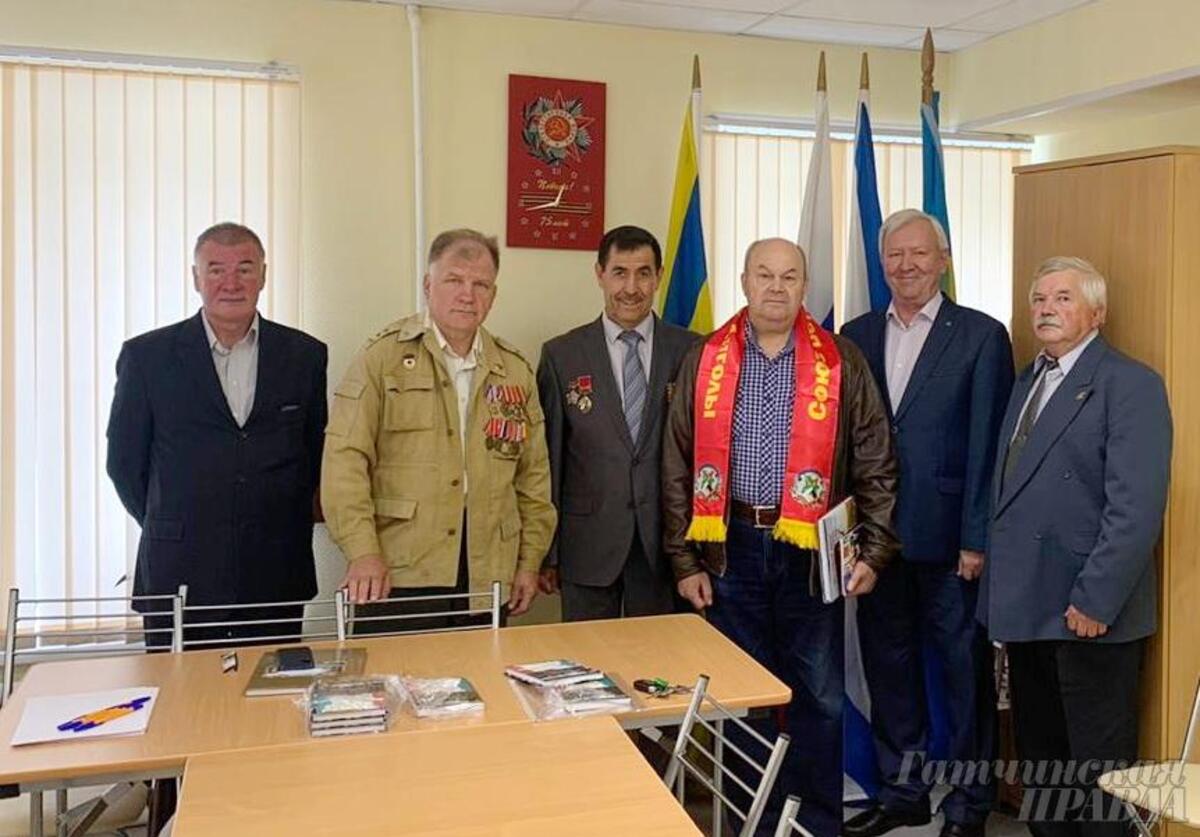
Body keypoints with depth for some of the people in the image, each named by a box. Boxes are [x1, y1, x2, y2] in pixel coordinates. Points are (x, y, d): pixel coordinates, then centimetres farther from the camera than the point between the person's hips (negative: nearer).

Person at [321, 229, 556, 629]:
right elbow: (345, 458, -8)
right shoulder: (383, 356, -2)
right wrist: (363, 552, -16)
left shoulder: (515, 370, 11)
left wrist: (530, 561, 11)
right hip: (396, 578, -3)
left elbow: (533, 476, 14)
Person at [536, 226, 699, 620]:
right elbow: (548, 457, 1)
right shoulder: (561, 355, 0)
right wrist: (546, 551, 1)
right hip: (588, 542, 0)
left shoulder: (690, 351, 1)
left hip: (664, 542, 1)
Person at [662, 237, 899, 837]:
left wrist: (873, 553, -2)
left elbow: (875, 467, 4)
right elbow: (679, 468, 5)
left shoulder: (841, 363, 2)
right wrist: (685, 560, 2)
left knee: (819, 697, 7)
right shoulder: (706, 361, 4)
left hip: (811, 552, -1)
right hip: (731, 549, 1)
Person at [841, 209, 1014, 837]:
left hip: (949, 542, -4)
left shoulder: (982, 336, -3)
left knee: (964, 673, 8)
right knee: (888, 667, 14)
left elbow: (987, 446, -7)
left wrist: (977, 539, -11)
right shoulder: (856, 336, 9)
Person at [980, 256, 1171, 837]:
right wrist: (1003, 587, 10)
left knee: (1099, 768, 5)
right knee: (1039, 757, 18)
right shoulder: (1028, 381, 15)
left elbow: (1137, 508, -18)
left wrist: (1094, 601, -20)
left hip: (1090, 613, -8)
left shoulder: (1131, 385, -10)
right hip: (1028, 609, 8)